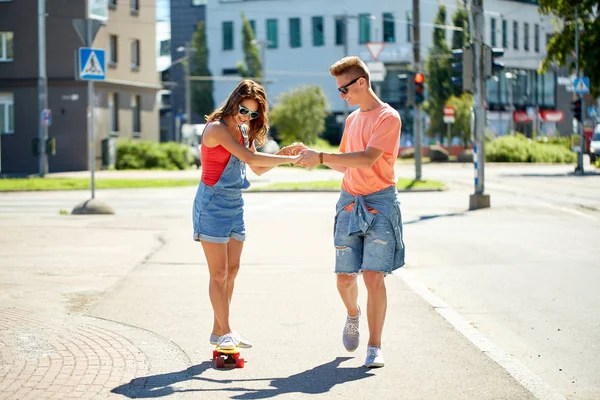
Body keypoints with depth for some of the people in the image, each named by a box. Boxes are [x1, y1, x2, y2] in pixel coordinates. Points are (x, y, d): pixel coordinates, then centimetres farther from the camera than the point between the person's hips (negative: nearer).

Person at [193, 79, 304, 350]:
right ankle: (225, 332, 2)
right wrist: (290, 160, -26)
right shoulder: (217, 128, -17)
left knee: (232, 270, 9)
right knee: (219, 273, -4)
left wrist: (282, 155, -3)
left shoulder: (244, 131, 10)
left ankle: (219, 331, 16)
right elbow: (250, 158, -27)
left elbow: (257, 169, 14)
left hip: (235, 205, 9)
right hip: (213, 203, -9)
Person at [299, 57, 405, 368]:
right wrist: (314, 156, 8)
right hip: (349, 202, 6)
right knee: (345, 277, 3)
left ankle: (375, 347, -3)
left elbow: (368, 159, -20)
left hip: (379, 202, -6)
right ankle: (353, 315, 35)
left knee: (374, 276, -11)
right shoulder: (352, 119, 17)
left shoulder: (388, 117, -8)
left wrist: (322, 157, -22)